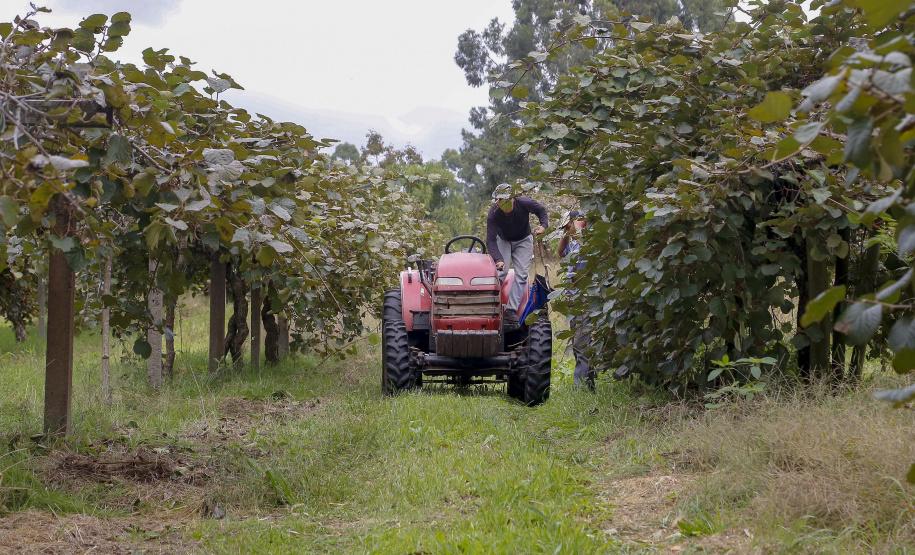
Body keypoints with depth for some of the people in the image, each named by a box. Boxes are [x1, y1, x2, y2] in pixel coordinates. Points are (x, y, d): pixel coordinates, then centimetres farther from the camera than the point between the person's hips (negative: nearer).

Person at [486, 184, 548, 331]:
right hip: (503, 240, -1)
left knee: (521, 274, -14)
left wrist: (544, 225, -25)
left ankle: (512, 310, -18)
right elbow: (490, 240, -31)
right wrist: (498, 259, -45)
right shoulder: (493, 214, -30)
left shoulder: (524, 203, -28)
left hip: (523, 240, 1)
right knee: (500, 270, -22)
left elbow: (541, 210, -6)